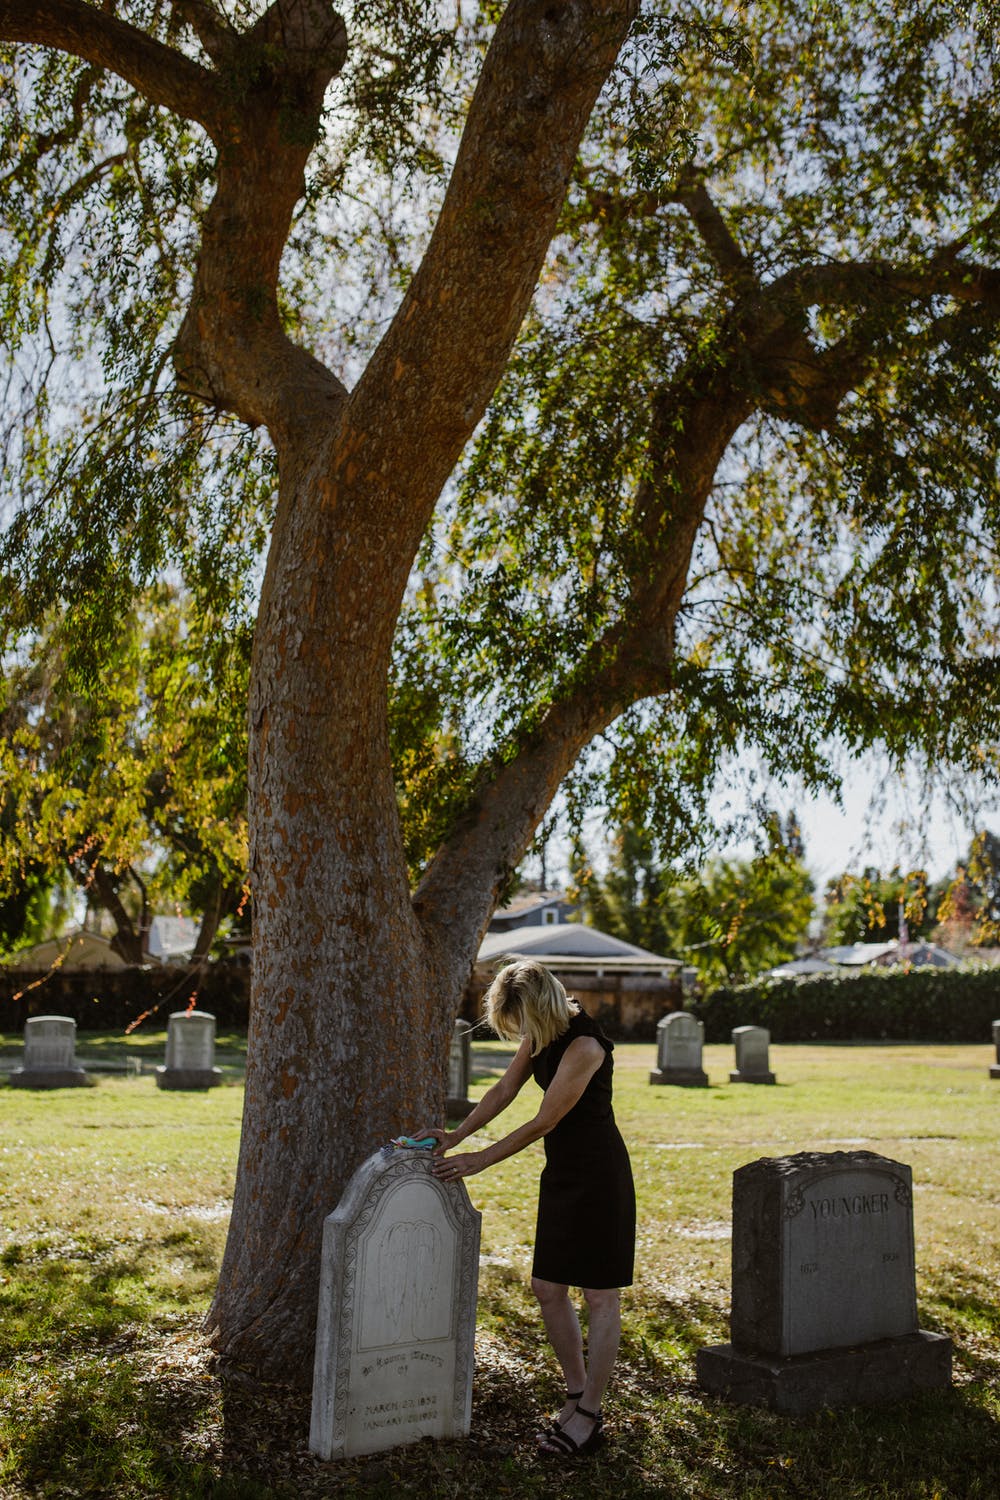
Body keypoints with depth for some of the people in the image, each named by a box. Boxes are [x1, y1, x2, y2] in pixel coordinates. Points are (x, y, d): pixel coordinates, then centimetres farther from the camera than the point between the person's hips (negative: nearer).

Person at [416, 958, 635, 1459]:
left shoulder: (583, 1045, -25)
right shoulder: (540, 1035, 2)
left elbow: (543, 1122, -21)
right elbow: (504, 1090, 10)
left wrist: (478, 1161, -14)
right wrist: (454, 1137, 5)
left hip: (599, 1174, -9)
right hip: (561, 1172, 9)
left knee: (600, 1296, 2)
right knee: (547, 1288, 12)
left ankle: (589, 1415, 11)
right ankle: (577, 1395, 26)